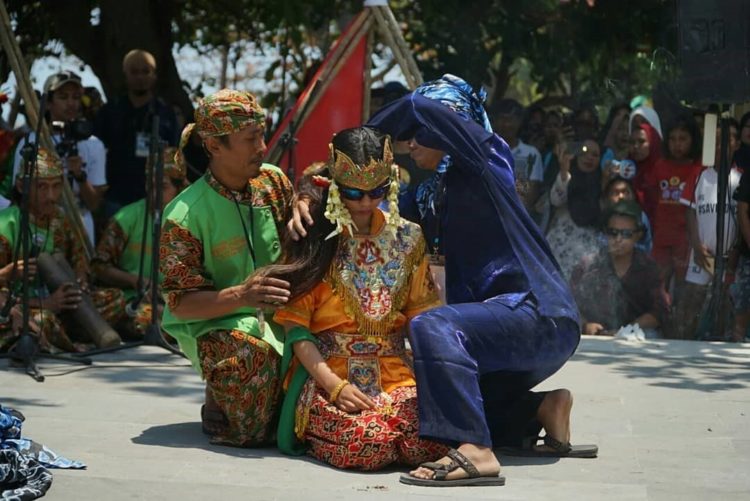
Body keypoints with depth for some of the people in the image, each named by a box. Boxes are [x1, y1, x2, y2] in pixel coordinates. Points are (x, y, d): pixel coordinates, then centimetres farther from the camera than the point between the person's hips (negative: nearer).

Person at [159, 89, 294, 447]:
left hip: (273, 317, 6)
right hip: (212, 325, -6)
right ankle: (217, 408, -4)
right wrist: (241, 295, -31)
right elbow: (181, 303, -14)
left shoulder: (272, 181, 3)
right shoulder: (184, 216, -14)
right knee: (252, 356, -38)